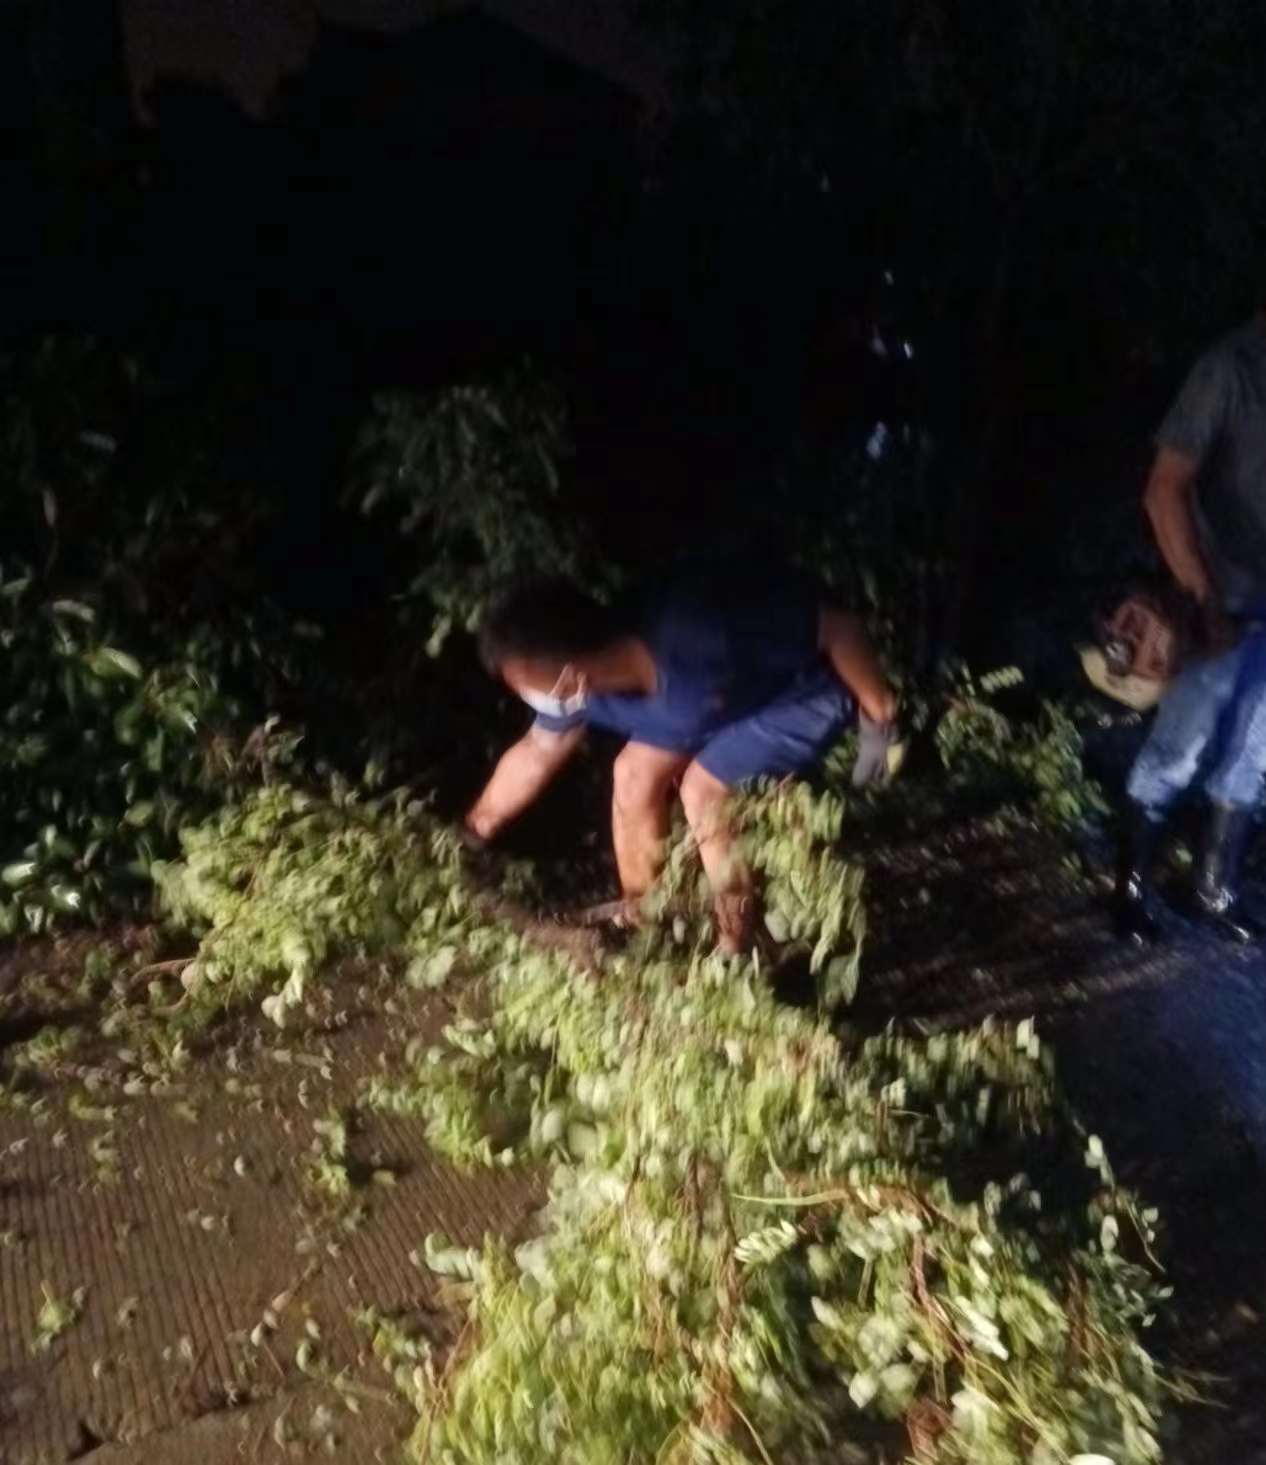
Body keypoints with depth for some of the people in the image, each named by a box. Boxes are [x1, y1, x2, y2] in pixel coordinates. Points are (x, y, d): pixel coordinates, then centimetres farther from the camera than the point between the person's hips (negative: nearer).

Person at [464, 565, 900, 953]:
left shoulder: (699, 632, -43)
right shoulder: (581, 683, -18)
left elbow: (840, 629, -31)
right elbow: (534, 756, 3)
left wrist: (881, 720, -19)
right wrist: (475, 827, 14)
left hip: (807, 694, -7)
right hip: (732, 697, 7)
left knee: (702, 790, -18)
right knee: (635, 773, -1)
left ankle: (738, 951, 0)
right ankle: (641, 919, 19)